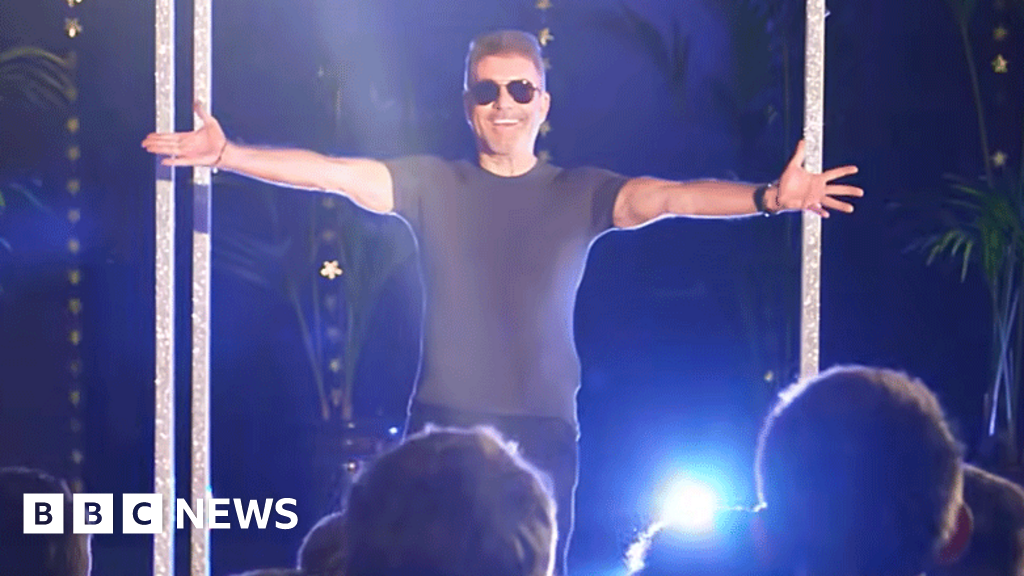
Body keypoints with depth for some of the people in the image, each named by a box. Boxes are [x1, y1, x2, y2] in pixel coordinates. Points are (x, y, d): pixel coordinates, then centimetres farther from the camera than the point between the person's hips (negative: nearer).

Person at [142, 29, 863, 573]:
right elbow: (329, 171, -2)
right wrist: (228, 154, -13)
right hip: (443, 426, 0)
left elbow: (667, 196, -11)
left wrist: (767, 197, -26)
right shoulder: (431, 186, 5)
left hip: (544, 430, 0)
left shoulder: (581, 193, 3)